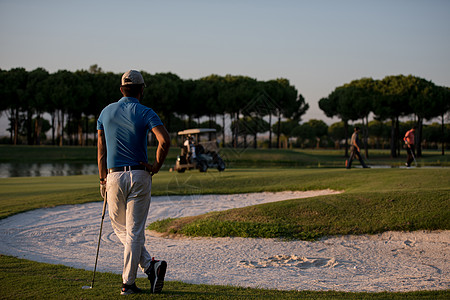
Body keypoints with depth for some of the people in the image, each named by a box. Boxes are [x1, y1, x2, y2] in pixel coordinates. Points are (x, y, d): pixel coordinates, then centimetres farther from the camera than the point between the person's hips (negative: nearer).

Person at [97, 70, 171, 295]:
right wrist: (156, 166, -6)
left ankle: (149, 265, 2)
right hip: (140, 176, -2)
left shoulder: (106, 112, 8)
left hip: (114, 176, 2)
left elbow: (101, 149, 10)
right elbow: (164, 140, -20)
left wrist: (102, 179, 16)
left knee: (120, 227, 16)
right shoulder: (145, 113, -4)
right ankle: (127, 283, 2)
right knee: (135, 231, 3)